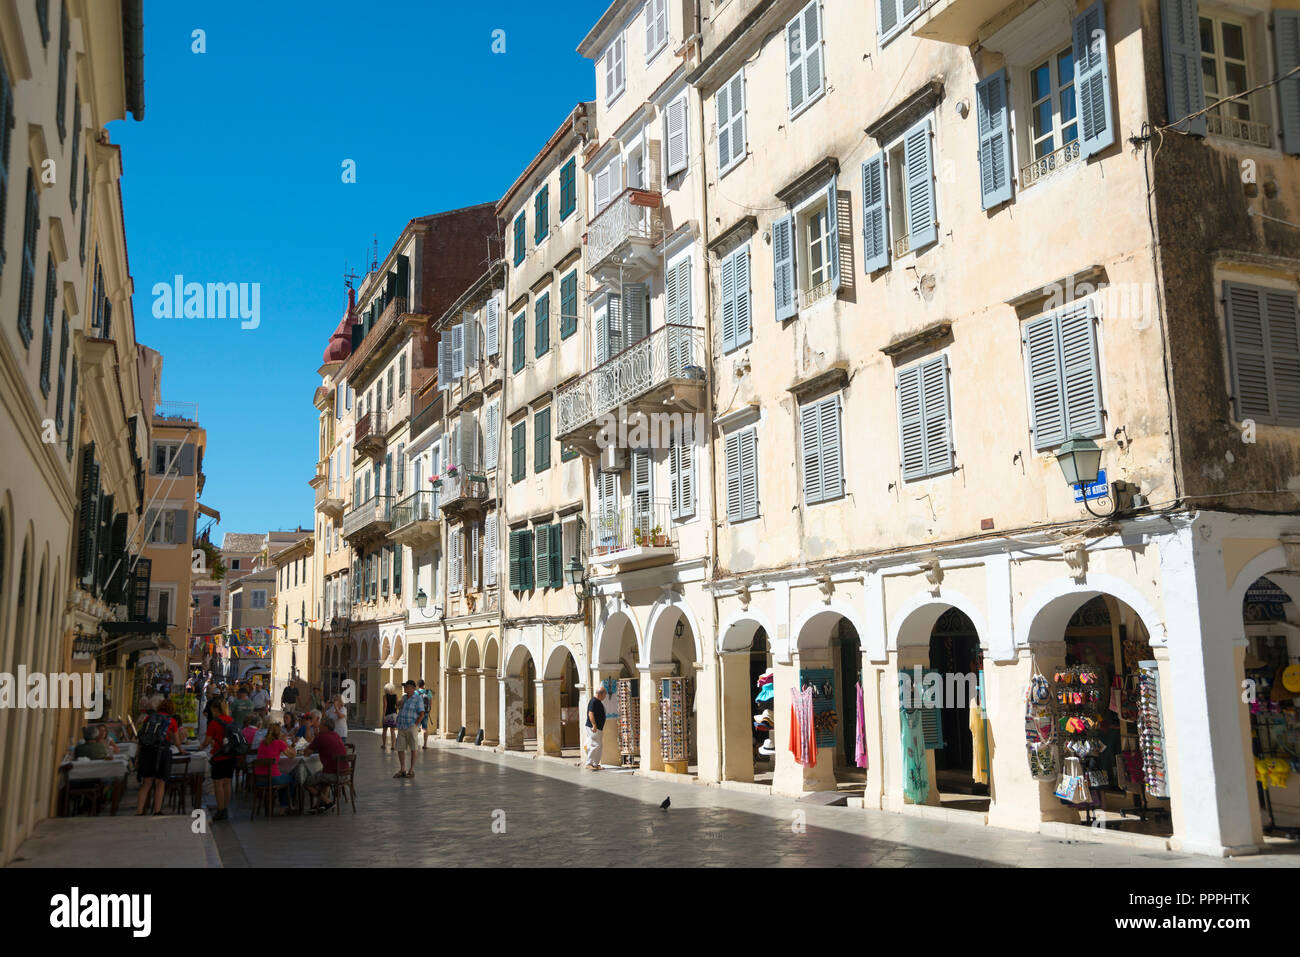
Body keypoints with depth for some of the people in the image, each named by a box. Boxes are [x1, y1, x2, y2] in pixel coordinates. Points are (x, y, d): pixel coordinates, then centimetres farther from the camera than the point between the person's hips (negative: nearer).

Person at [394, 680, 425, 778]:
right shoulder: (404, 699, 14)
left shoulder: (418, 699, -8)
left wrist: (415, 725, -16)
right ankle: (402, 770, 11)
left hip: (411, 727, -7)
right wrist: (398, 725, 12)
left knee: (413, 749, -1)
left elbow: (422, 714, -12)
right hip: (401, 728, 7)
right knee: (400, 749, 3)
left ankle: (412, 771, 4)